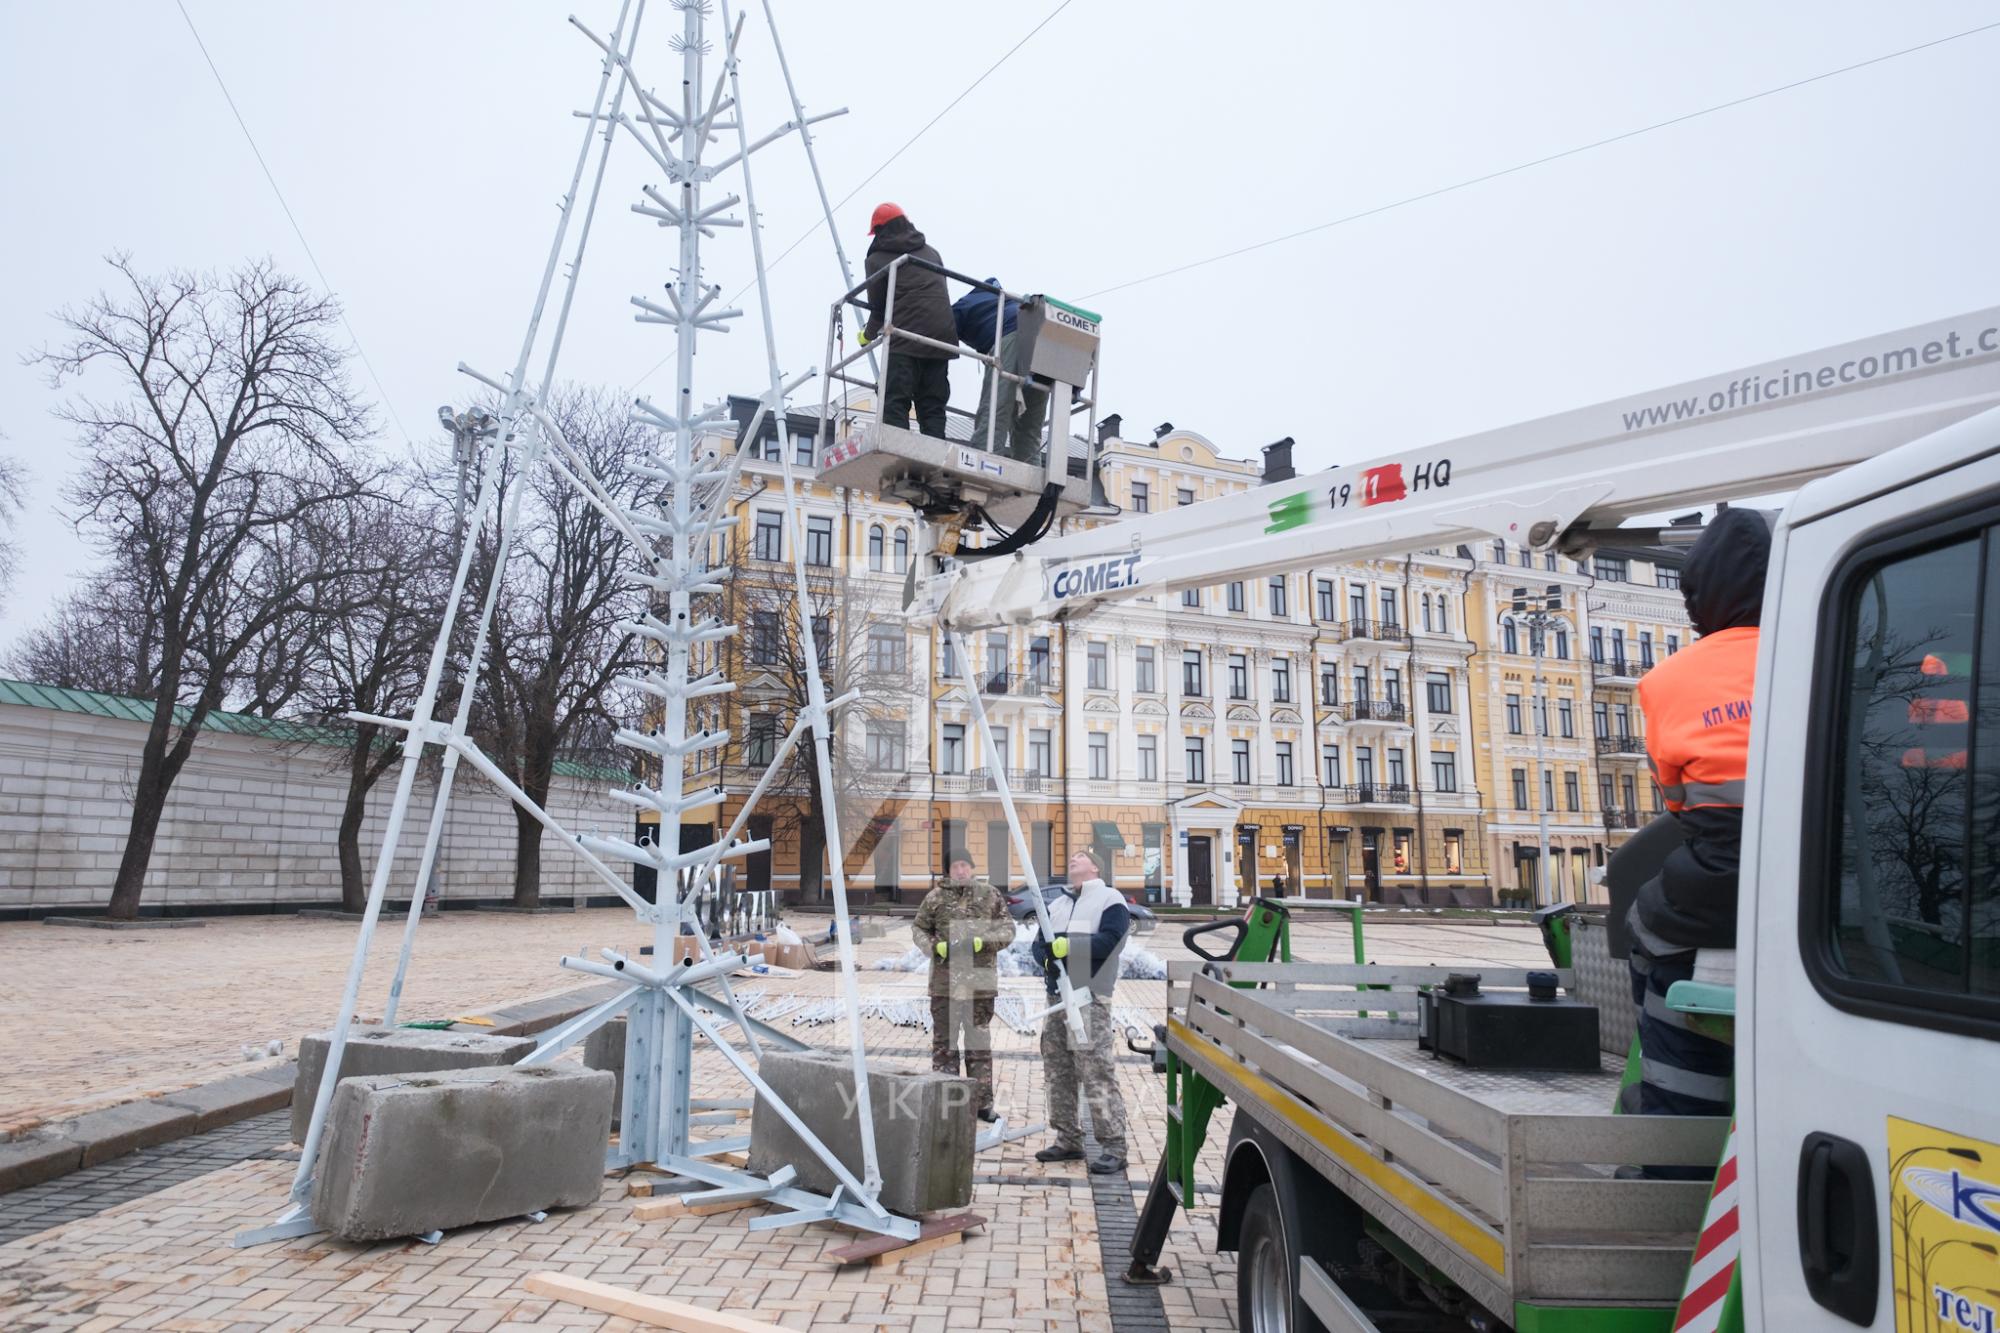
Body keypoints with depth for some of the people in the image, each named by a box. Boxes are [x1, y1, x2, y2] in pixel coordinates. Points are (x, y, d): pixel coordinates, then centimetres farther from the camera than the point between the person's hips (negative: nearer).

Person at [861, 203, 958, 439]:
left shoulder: (878, 259, 7)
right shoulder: (931, 253, 23)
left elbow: (878, 305, 12)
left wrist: (868, 335, 29)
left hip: (906, 336, -5)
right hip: (942, 336, 5)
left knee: (895, 404, -7)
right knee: (933, 407, 6)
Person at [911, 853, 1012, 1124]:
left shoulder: (990, 895, 1)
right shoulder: (935, 898, 1)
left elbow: (1007, 929, 3)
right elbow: (918, 928, 10)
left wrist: (982, 942, -14)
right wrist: (934, 947, -9)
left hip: (980, 982, 0)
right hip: (944, 982, 0)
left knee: (979, 1042, 10)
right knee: (944, 1041, 6)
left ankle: (983, 1102, 20)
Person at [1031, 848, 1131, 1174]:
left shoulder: (1110, 899, 2)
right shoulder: (1056, 905, 23)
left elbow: (1108, 940, -12)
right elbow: (1039, 943, 15)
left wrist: (1068, 945, -20)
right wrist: (1047, 956, -7)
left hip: (1090, 997, -7)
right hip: (1057, 997, 7)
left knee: (1097, 1073, -12)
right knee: (1058, 1071, 9)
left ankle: (1113, 1147, -7)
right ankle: (1068, 1141, 19)